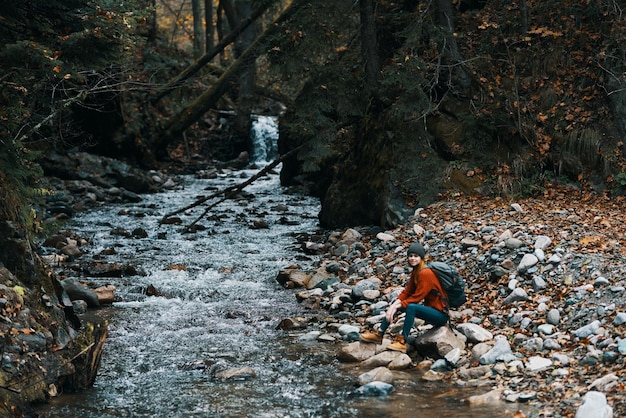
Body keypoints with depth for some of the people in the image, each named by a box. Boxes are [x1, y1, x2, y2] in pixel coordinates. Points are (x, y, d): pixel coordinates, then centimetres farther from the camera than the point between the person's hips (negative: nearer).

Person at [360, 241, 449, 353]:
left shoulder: (425, 273, -21)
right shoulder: (416, 271, 7)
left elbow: (416, 297, -22)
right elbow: (407, 292, 4)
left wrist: (396, 306, -22)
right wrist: (394, 305, -12)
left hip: (441, 314, -9)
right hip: (430, 309, 9)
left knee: (411, 307, -33)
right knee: (395, 303, 5)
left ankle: (403, 342, -29)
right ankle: (379, 335, 6)